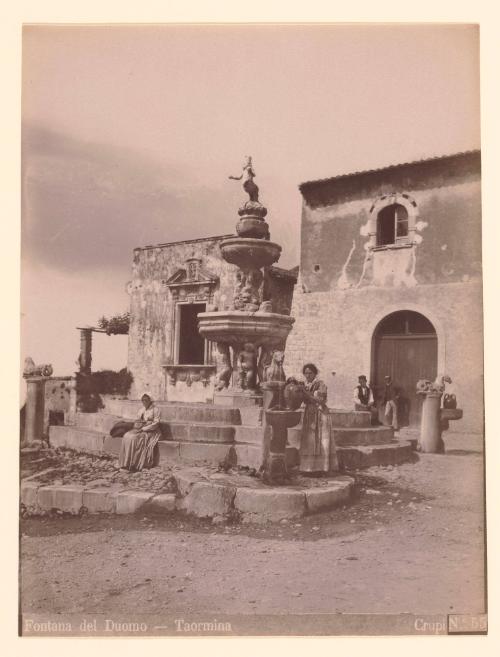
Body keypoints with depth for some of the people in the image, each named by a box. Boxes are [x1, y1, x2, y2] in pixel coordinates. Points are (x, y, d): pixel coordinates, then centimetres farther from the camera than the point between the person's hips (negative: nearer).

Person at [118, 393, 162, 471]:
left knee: (134, 438, -31)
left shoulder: (155, 410, -3)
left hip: (151, 431, -7)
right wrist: (137, 425, -4)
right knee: (126, 437, -21)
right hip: (140, 430, 7)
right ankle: (126, 462, -24)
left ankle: (134, 464, -28)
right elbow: (137, 421, 20)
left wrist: (143, 428, -16)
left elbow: (156, 424, -11)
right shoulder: (141, 410, 19)